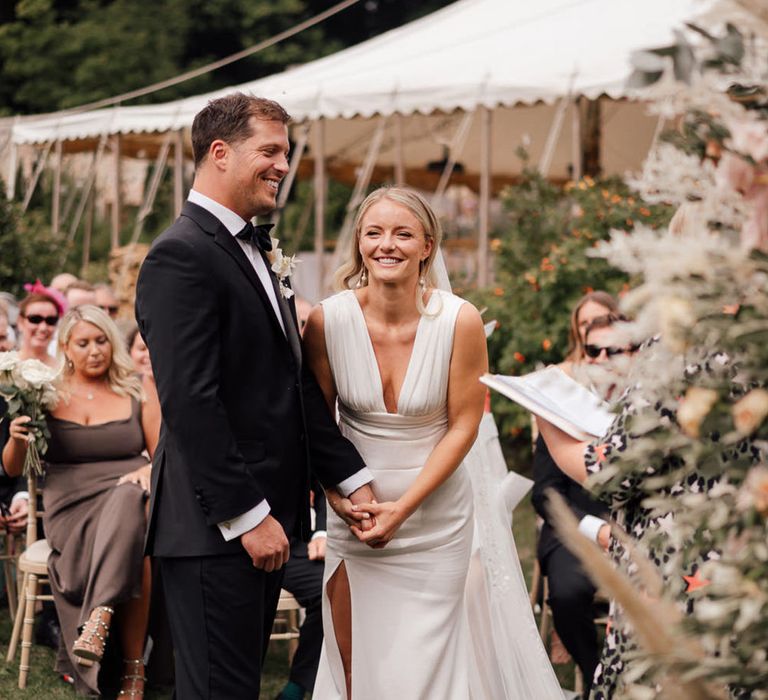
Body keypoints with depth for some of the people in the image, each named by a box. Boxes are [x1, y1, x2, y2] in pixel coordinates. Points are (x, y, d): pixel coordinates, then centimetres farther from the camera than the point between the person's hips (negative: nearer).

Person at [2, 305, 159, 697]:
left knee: (126, 499, -39)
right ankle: (131, 667, -28)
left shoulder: (135, 397, 14)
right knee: (133, 552, -34)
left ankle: (99, 618, -46)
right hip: (71, 508, 0)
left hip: (128, 498, 0)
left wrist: (150, 470, -11)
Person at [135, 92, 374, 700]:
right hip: (215, 532, -9)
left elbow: (297, 385, 17)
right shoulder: (182, 255, -14)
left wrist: (352, 479, 11)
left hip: (262, 520, 9)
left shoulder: (254, 251, 17)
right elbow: (190, 402, -21)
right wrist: (248, 515, -20)